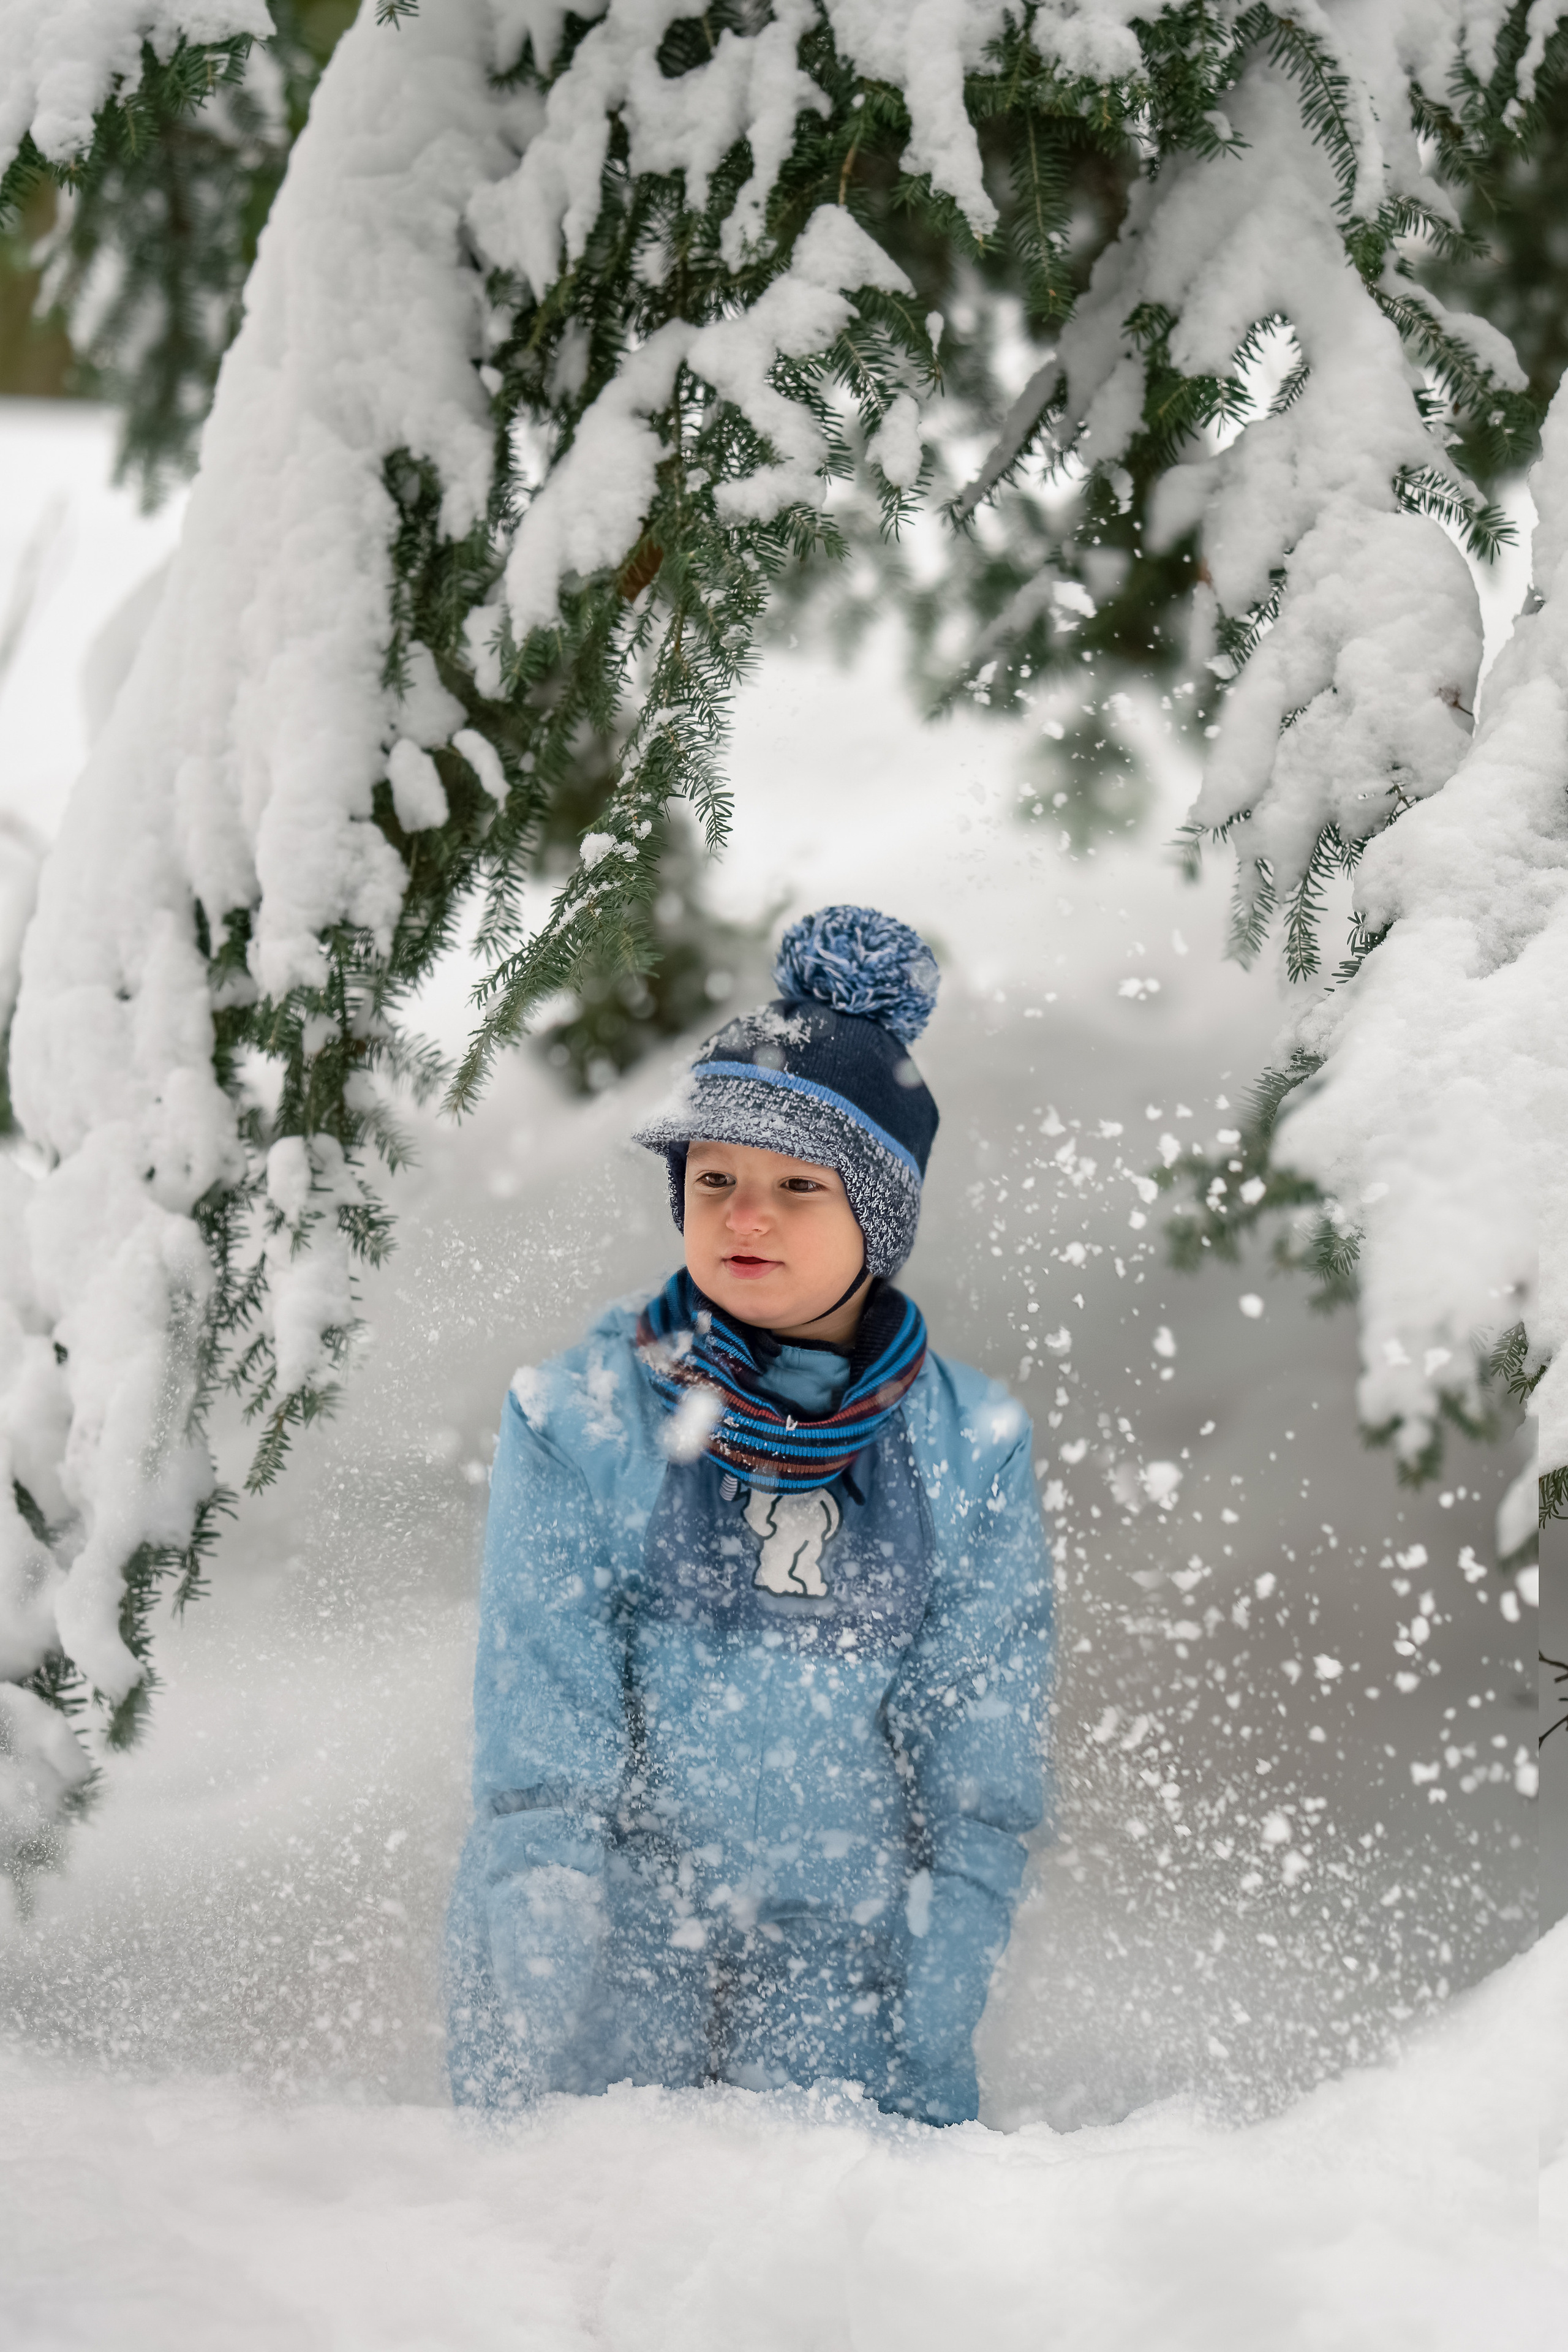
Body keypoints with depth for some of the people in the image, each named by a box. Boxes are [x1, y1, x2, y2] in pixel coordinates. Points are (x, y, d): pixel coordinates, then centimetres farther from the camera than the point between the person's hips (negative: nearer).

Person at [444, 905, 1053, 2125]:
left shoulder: (973, 1450, 2)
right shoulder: (578, 1420, -3)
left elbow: (982, 1783, 3)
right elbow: (537, 1761, -6)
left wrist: (920, 2048, -6)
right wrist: (550, 2059, -12)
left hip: (852, 1995, 1)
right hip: (596, 1981, -1)